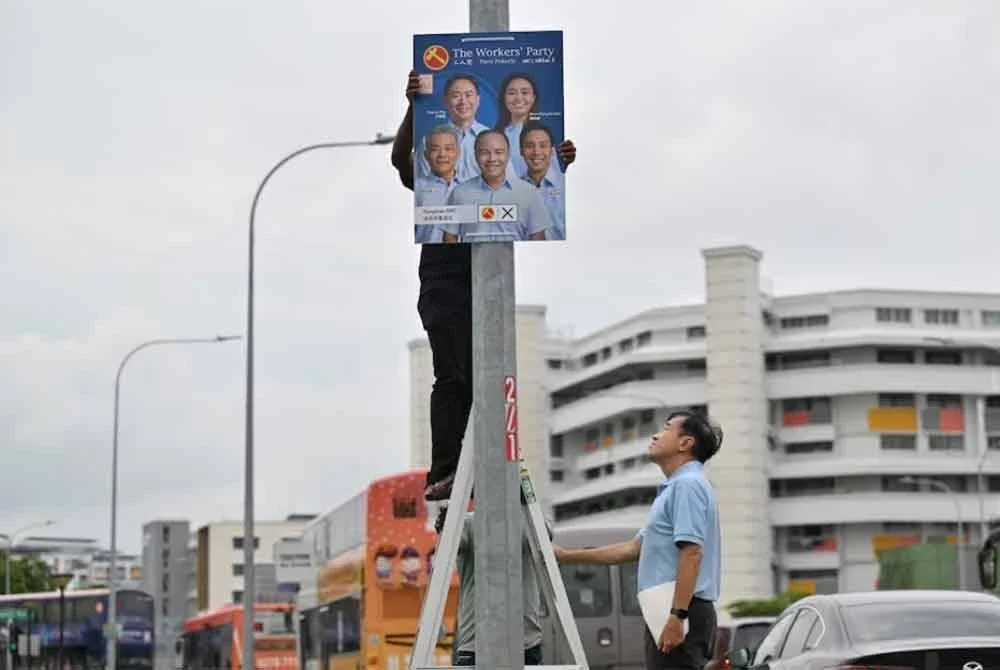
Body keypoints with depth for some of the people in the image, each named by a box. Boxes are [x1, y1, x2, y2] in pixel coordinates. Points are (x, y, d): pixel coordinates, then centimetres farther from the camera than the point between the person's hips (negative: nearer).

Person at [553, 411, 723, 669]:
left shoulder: (687, 485, -9)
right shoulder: (675, 487, 25)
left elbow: (692, 553, -20)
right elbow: (633, 548, 28)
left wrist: (677, 616, -26)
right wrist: (566, 556, 29)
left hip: (679, 611, -10)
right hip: (675, 613, 10)